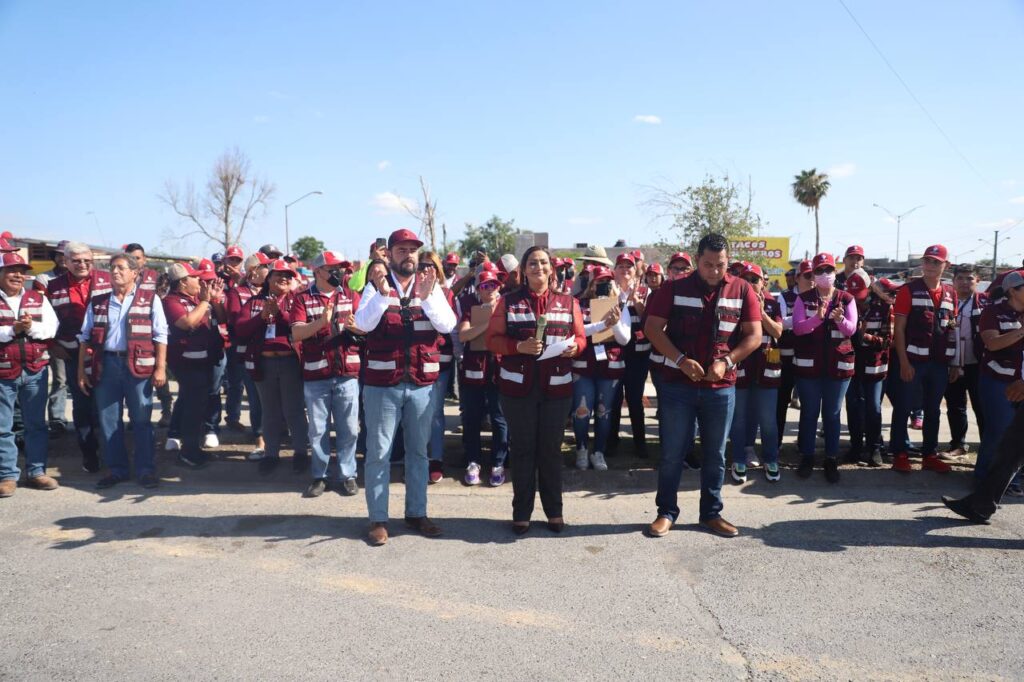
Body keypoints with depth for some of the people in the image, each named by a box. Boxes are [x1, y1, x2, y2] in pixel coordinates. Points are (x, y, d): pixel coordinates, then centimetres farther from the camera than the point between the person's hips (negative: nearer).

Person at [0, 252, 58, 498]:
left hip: (35, 371, 2)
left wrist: (31, 327, -16)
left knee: (36, 424, 9)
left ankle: (36, 471, 18)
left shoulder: (38, 299, 9)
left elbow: (52, 327, 0)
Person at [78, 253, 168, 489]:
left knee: (141, 420, 2)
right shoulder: (98, 303, 12)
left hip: (138, 365, -3)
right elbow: (85, 339, 12)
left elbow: (160, 336, -2)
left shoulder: (149, 299, 2)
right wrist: (82, 371, 7)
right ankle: (116, 469, 19)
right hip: (105, 364, 4)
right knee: (108, 421, 8)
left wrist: (160, 368, -8)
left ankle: (146, 470, 10)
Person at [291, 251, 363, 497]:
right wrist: (321, 321, -27)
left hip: (347, 373, 1)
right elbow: (296, 333, -10)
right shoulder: (303, 299, 2)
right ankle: (319, 476, 20)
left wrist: (356, 325, -22)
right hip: (315, 375, -1)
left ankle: (346, 474, 17)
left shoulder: (351, 296, 9)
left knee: (348, 429, 5)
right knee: (318, 430, 8)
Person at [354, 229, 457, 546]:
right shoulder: (376, 287, 2)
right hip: (382, 382, -2)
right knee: (378, 453, 4)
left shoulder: (431, 287, 5)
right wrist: (382, 295, -29)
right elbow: (363, 323, -13)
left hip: (422, 383, 2)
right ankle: (378, 519, 14)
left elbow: (448, 325, -8)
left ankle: (417, 513, 26)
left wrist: (427, 297, -24)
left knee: (419, 451, 12)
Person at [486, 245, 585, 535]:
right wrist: (519, 346, -19)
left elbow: (581, 338, 9)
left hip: (556, 386, 1)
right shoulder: (508, 301, 2)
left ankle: (554, 510, 20)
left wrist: (574, 346, -13)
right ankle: (521, 512, 15)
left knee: (551, 449, 8)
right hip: (518, 385, -1)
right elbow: (493, 339, -2)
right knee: (522, 448, 5)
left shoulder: (568, 302, 7)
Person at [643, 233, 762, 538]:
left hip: (722, 387, 2)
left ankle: (711, 513, 25)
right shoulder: (674, 289, -2)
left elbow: (754, 335, 1)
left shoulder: (742, 291, 1)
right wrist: (681, 360, -16)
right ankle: (666, 512, 18)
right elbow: (652, 328, -5)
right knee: (672, 452, 5)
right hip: (678, 384, -1)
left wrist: (726, 362, -13)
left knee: (715, 454, 11)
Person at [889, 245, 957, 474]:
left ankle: (929, 455, 21)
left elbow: (953, 330, 13)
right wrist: (904, 362, -13)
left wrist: (955, 363, 9)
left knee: (933, 410, 12)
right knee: (903, 408, 1)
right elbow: (899, 329, -8)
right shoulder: (909, 290, -5)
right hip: (913, 360, -5)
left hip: (940, 362, 5)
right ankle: (899, 455, 11)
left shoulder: (951, 293, 9)